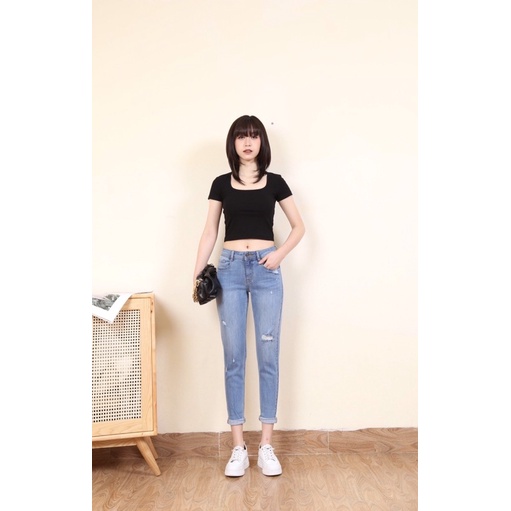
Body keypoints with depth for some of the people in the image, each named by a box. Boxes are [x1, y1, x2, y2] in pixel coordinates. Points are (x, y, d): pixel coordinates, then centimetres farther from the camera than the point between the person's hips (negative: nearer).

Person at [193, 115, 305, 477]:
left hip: (266, 270, -1)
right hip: (230, 269, 1)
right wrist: (197, 273, -1)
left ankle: (267, 446, 11)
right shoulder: (221, 184, 9)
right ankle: (239, 447, 10)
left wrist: (280, 254, -7)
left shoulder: (275, 182, 6)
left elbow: (299, 227, 10)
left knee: (268, 356, 0)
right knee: (234, 358, 1)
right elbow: (210, 232, 9)